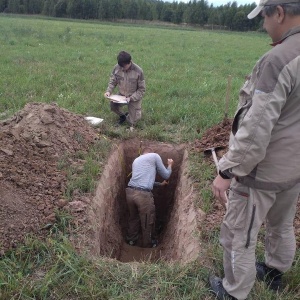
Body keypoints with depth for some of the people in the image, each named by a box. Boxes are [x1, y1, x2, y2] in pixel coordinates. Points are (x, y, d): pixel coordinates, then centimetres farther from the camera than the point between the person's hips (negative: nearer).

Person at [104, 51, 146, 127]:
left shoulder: (138, 71, -24)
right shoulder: (117, 68, -15)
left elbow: (142, 89, -16)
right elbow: (112, 81, 0)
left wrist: (131, 98, -26)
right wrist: (108, 91, -19)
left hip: (134, 98, -4)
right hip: (121, 95, 4)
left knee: (132, 122, -5)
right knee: (113, 105, -23)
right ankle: (122, 115, 10)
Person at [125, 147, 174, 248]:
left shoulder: (136, 160, 26)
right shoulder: (155, 156, 8)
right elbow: (166, 175, 12)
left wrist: (160, 184, 44)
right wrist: (170, 165, 32)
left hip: (130, 192, 6)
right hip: (143, 194, -6)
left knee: (133, 218, 27)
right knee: (148, 221, 14)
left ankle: (131, 239, 41)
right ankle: (148, 243, 30)